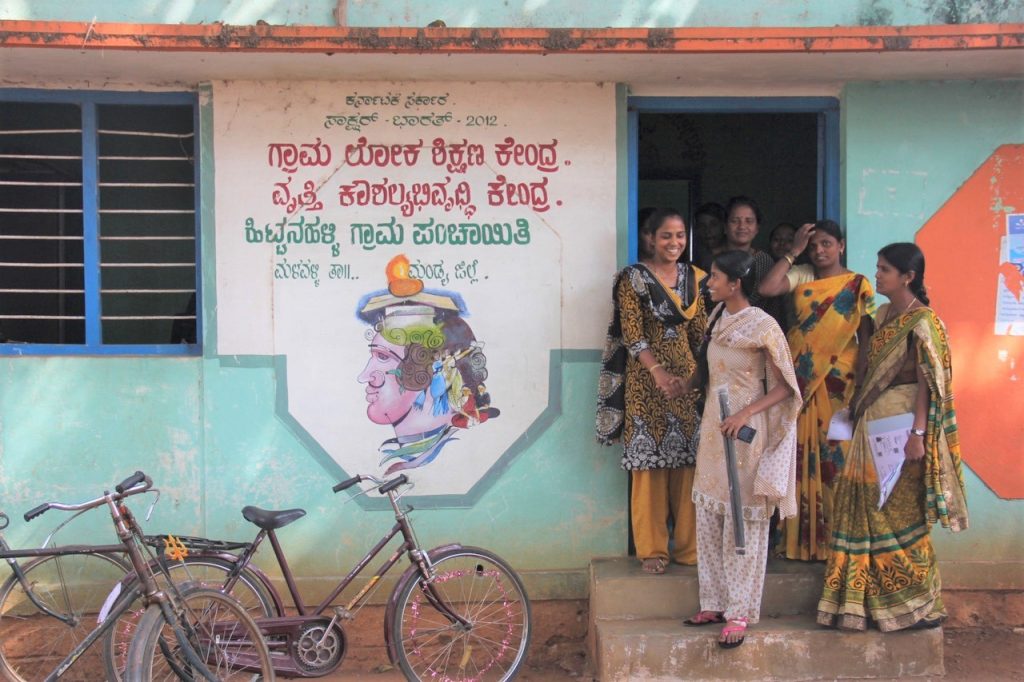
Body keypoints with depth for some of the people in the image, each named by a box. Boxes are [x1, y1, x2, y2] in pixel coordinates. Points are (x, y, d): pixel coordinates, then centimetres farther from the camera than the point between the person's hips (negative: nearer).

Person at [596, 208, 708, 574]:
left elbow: (699, 331, 14)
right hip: (646, 377, -4)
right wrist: (659, 372, -23)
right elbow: (632, 334, -12)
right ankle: (652, 548, 10)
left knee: (688, 461, 6)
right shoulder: (633, 277, -5)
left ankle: (688, 544, 16)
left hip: (687, 374, 4)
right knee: (649, 461, 0)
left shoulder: (694, 276, 10)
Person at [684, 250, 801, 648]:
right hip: (714, 428, 7)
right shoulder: (718, 317, 8)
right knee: (708, 518, 9)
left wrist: (746, 413, -20)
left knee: (743, 522, 0)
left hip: (746, 432, -7)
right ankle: (715, 603, 19)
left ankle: (740, 611, 7)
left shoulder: (762, 326, -14)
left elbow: (786, 387, -12)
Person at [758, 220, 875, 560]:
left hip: (837, 380, -2)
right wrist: (794, 251, -5)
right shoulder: (801, 276, 8)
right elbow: (766, 288, -9)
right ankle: (800, 538, 12)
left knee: (836, 454, -2)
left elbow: (866, 336, -2)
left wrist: (861, 383, -11)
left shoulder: (858, 285, 1)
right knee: (800, 455, 4)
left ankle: (834, 538, 7)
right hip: (799, 377, 3)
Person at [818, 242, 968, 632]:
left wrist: (917, 433, -20)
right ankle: (874, 601, 18)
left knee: (899, 514, -2)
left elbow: (928, 383, -15)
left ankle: (918, 603, 10)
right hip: (872, 421, 8)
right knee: (868, 509, 10)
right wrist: (857, 412, 13)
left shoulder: (922, 321, -11)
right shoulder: (883, 315, 13)